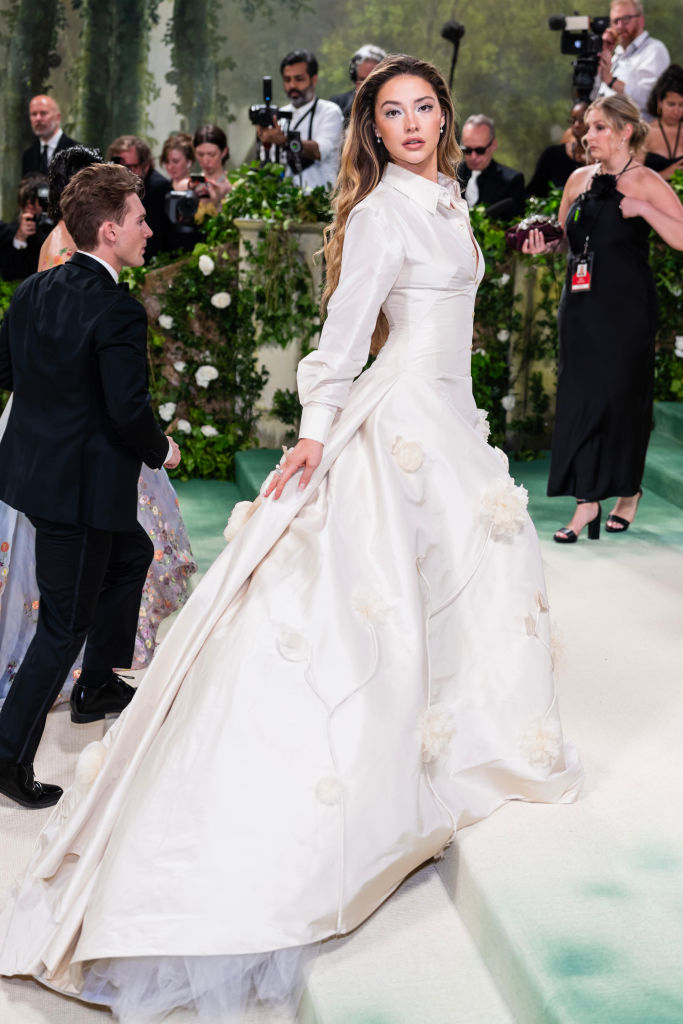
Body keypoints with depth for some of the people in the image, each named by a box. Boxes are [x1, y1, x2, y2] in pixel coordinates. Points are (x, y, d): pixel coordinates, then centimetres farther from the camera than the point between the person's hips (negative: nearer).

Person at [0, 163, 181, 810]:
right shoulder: (118, 313, -22)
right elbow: (130, 410, -25)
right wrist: (161, 451, -6)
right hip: (80, 485, -9)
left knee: (131, 555, 29)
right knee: (66, 624, 3)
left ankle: (100, 687, 41)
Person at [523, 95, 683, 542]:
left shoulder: (646, 182, -5)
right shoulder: (579, 179, 11)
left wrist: (644, 209, -22)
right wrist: (545, 243, 2)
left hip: (627, 309, -5)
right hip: (581, 305, 5)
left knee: (621, 398, 2)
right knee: (580, 397, 1)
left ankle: (629, 490, 21)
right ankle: (588, 500, 5)